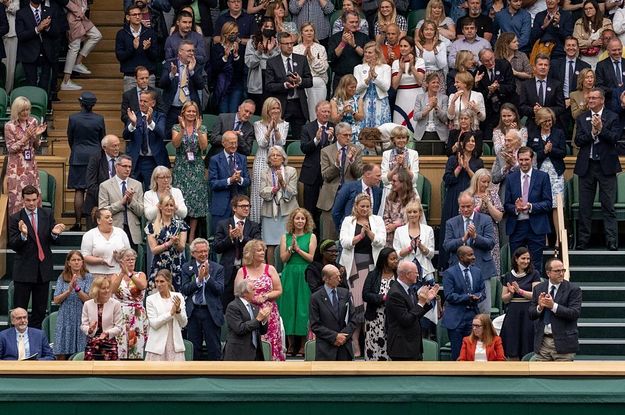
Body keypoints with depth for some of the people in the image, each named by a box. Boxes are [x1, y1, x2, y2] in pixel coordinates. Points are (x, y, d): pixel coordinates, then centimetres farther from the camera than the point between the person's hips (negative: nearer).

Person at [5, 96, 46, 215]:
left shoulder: (33, 122, 3)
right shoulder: (9, 126, -9)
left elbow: (36, 146, 10)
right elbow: (11, 149, -9)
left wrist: (37, 135, -10)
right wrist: (25, 137, -18)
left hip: (31, 164, 4)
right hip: (16, 166, -4)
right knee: (17, 195, -4)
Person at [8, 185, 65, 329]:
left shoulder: (48, 214, 4)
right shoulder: (15, 218, -4)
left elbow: (54, 241, 5)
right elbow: (12, 245, -10)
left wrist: (54, 233, -18)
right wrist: (23, 235, -29)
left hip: (43, 268, 3)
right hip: (24, 269, -3)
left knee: (40, 309, 11)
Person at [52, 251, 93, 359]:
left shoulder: (88, 277, 3)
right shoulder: (62, 278, 9)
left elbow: (88, 299, -6)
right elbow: (56, 300, 1)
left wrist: (77, 288, -20)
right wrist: (69, 290, -13)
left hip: (81, 319, -2)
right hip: (65, 320, 2)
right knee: (61, 355, -3)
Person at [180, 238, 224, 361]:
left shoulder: (217, 268, 2)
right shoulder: (187, 267, 6)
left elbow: (220, 290, -8)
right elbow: (184, 290, -4)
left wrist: (207, 276, -17)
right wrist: (198, 279, -16)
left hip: (211, 312, -1)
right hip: (193, 312, 1)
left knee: (214, 348, 1)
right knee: (193, 348, 8)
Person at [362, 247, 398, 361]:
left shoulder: (399, 276, 2)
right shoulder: (373, 275, 2)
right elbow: (365, 295, -6)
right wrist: (384, 298, -15)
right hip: (375, 319, 0)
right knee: (373, 351, 2)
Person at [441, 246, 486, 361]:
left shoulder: (477, 271, 12)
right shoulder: (449, 273, -6)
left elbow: (482, 292, 13)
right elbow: (449, 296, -12)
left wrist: (476, 297, -10)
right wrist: (467, 298, -20)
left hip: (472, 316, 5)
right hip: (456, 318, -5)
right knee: (457, 353, -2)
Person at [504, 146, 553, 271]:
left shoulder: (543, 177, 3)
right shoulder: (511, 178, 10)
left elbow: (548, 203, -2)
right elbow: (506, 205, 7)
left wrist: (531, 207, -17)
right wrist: (515, 208, -15)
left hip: (536, 227, -2)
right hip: (516, 227, 2)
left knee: (536, 264, 0)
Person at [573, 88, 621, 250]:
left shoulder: (612, 117, 1)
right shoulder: (582, 118, 9)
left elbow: (614, 138, -10)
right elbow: (578, 141, -1)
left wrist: (601, 129, -21)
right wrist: (592, 132, -14)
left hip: (606, 165, -3)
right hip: (586, 166, 3)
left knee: (608, 206, -3)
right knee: (584, 207, 6)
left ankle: (611, 242, -3)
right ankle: (582, 241, 12)